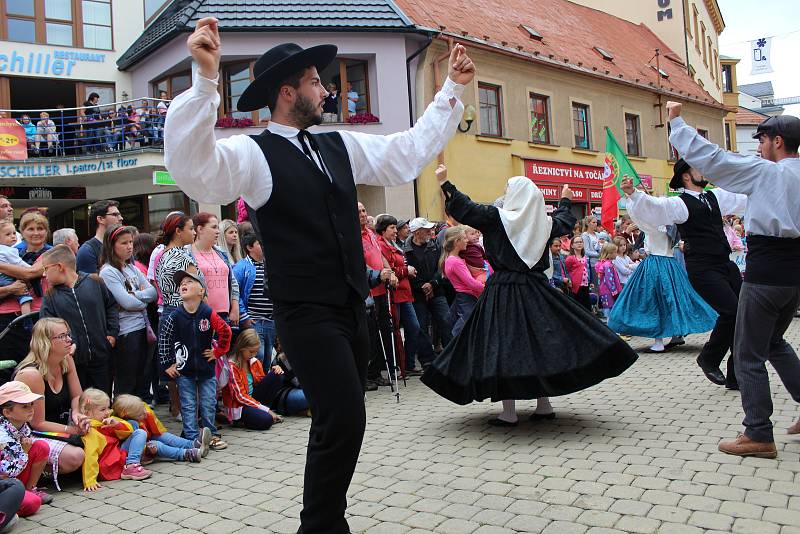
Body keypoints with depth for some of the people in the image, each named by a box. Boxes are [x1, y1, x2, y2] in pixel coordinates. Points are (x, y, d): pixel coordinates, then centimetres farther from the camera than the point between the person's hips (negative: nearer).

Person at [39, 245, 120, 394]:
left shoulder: (95, 283, -1)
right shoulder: (51, 296, 2)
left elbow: (111, 306, 9)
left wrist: (113, 333, 0)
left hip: (101, 355, -1)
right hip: (72, 360, 1)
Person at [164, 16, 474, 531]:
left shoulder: (341, 146, 13)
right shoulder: (254, 154, -8)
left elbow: (411, 150, 20)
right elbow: (196, 170, -27)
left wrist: (452, 89, 20)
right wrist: (206, 79, -36)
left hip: (353, 310, 8)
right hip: (308, 315, -7)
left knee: (340, 422, 15)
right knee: (344, 422, -11)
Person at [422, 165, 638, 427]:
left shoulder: (496, 217, -8)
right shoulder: (544, 221, 7)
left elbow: (464, 208, -5)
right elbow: (565, 221, 28)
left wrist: (444, 182, 7)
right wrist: (565, 200, 47)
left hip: (503, 290, -5)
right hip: (536, 288, 5)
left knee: (504, 345, -2)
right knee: (541, 340, 13)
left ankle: (509, 412, 0)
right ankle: (544, 404, 18)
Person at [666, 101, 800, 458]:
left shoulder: (767, 171, -10)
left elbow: (708, 157, -11)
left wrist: (677, 122, -1)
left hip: (766, 272, -8)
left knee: (749, 354, 1)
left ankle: (759, 436, 5)